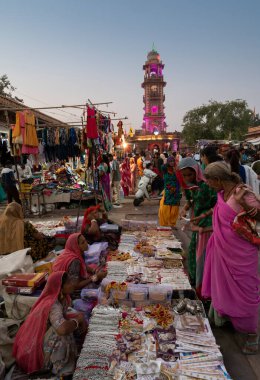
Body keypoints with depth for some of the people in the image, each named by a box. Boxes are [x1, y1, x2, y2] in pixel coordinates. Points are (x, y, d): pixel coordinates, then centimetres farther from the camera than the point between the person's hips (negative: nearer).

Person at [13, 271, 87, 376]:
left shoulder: (61, 298, -5)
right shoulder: (53, 305, -31)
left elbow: (62, 317, 9)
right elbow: (62, 329, -46)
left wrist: (80, 321, -8)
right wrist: (77, 319, -25)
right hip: (35, 351, -9)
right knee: (62, 333, -27)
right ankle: (59, 368, -8)